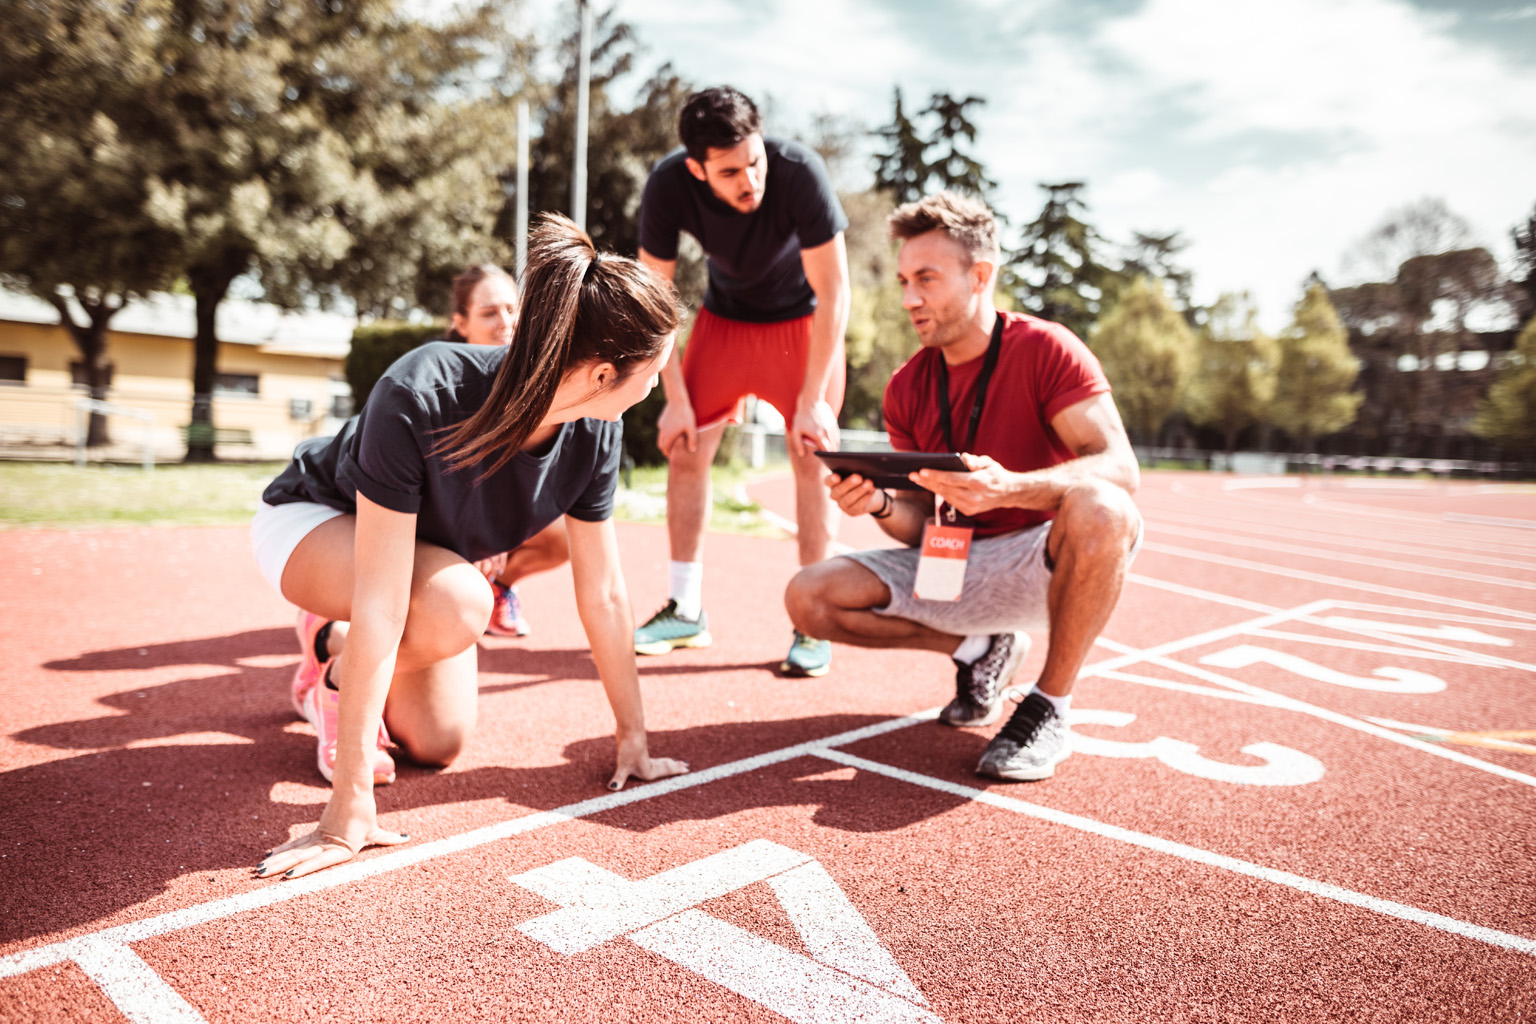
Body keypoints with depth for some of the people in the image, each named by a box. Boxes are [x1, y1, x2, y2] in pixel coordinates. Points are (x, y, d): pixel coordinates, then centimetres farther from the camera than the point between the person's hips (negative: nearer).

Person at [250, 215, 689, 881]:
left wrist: (633, 741, -6)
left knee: (439, 744, 2)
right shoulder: (419, 398, -41)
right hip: (309, 519, -5)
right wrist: (350, 807, -39)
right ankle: (334, 670, -2)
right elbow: (381, 606, -42)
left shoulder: (592, 435, -23)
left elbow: (602, 594, -13)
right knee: (456, 604, -35)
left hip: (424, 546, 6)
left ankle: (334, 638, 28)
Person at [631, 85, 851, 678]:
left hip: (802, 318, -2)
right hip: (724, 317, 3)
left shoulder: (798, 172, -33)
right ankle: (685, 611, 10)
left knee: (812, 454, -11)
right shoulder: (668, 186, -25)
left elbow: (833, 292, -26)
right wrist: (675, 397, -15)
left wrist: (812, 400, -25)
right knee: (684, 449, -2)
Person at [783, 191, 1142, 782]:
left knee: (1099, 508, -39)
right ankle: (980, 651, 7)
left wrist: (1008, 488, -43)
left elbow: (1119, 468, -25)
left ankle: (1050, 708, -18)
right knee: (810, 597, -12)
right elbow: (920, 526, 4)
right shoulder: (907, 389, 3)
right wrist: (879, 505, -21)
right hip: (954, 568, 5)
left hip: (1045, 562, -4)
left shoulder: (1044, 349, -12)